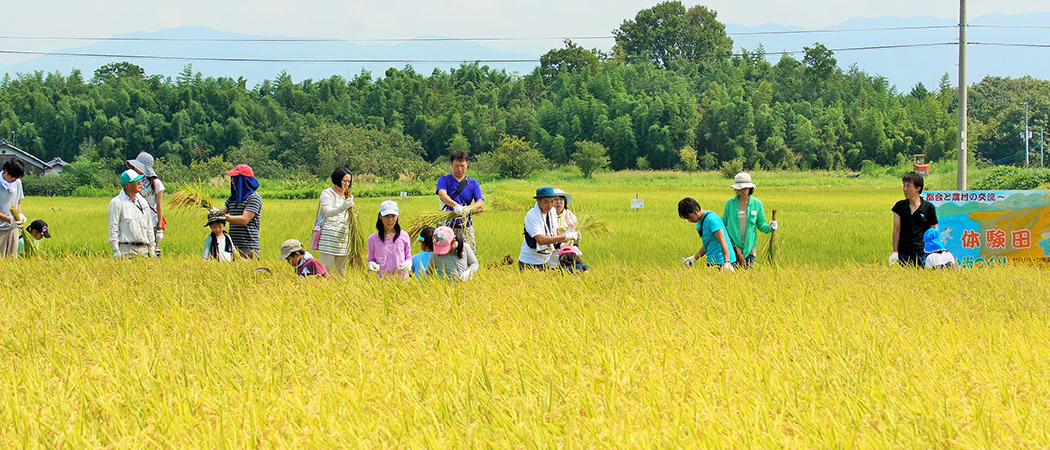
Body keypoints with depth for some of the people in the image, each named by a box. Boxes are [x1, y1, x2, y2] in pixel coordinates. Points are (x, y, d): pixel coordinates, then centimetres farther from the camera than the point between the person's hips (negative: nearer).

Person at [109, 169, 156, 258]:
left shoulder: (142, 201, 16)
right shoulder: (117, 203, -3)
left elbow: (149, 225, 20)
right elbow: (113, 228, -6)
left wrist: (151, 248, 15)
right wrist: (116, 250, -11)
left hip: (144, 249, 6)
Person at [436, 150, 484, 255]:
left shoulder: (473, 183, 11)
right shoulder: (444, 180, 4)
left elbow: (480, 203, -1)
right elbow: (442, 195, -17)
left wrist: (469, 209, -25)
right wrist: (456, 206, -37)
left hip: (466, 227, 2)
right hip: (447, 225, -2)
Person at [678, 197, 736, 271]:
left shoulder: (711, 219, -15)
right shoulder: (699, 223, 15)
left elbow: (723, 242, -20)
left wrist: (727, 262, -26)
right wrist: (694, 258, 15)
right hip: (712, 262, 9)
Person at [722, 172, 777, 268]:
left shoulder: (757, 204, 2)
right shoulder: (730, 203, 2)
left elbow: (761, 225, 7)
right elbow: (723, 223, 12)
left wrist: (769, 227, -12)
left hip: (749, 247, 0)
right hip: (732, 245, 0)